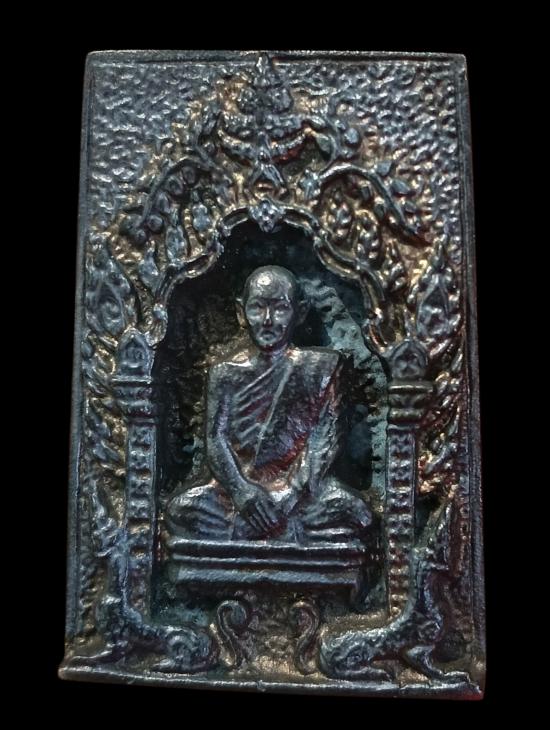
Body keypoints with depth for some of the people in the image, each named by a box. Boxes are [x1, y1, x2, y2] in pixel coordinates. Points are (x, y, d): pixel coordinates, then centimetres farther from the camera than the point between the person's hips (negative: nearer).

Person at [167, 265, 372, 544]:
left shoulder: (319, 365, 6)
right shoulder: (225, 372, 9)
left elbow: (326, 433, -3)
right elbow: (216, 438, 0)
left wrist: (294, 491, -17)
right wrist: (241, 491, -18)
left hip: (299, 485, 0)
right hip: (240, 485, 1)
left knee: (354, 513, -29)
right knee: (180, 510, -25)